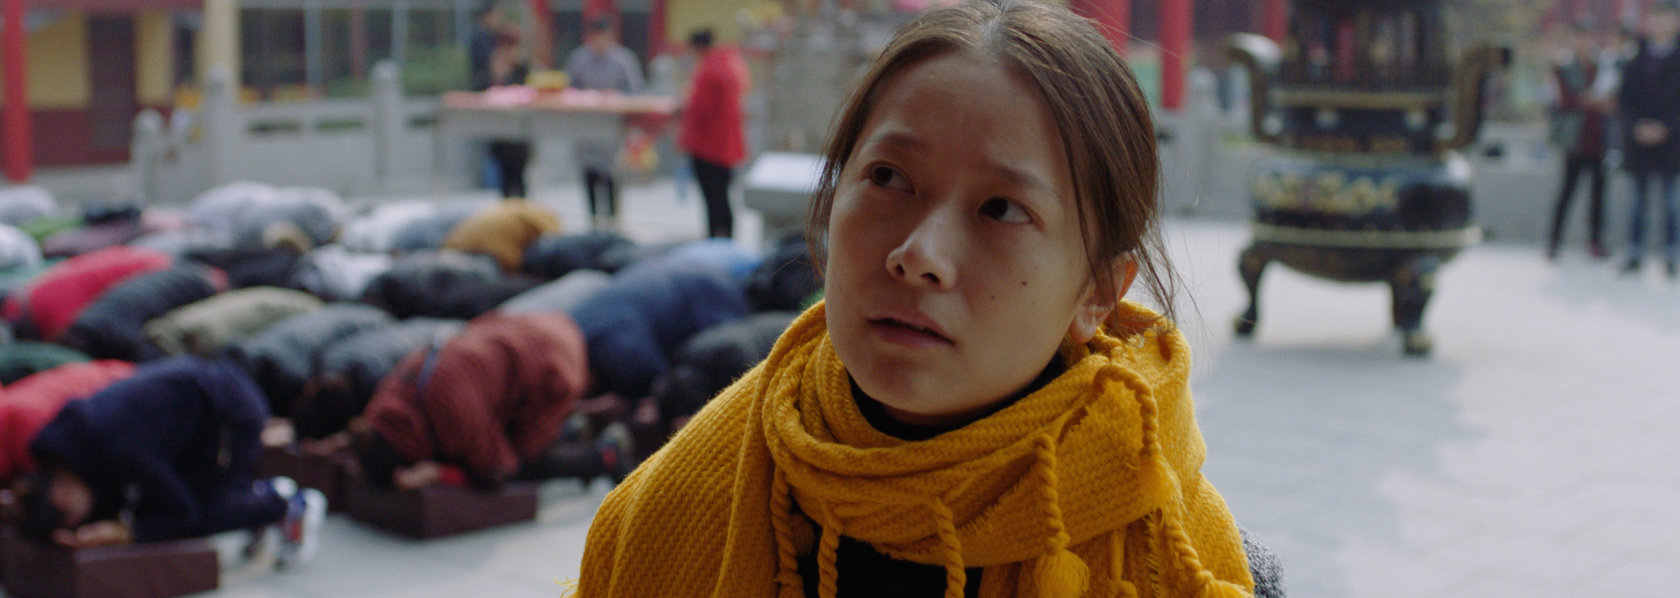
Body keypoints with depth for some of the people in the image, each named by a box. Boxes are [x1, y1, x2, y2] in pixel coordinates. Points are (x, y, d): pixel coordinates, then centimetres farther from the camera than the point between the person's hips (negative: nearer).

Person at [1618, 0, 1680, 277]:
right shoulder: (1637, 58, 5)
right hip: (1638, 139, 2)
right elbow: (1624, 97, 4)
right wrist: (1636, 125, -9)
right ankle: (1635, 255, 12)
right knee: (1638, 198, 7)